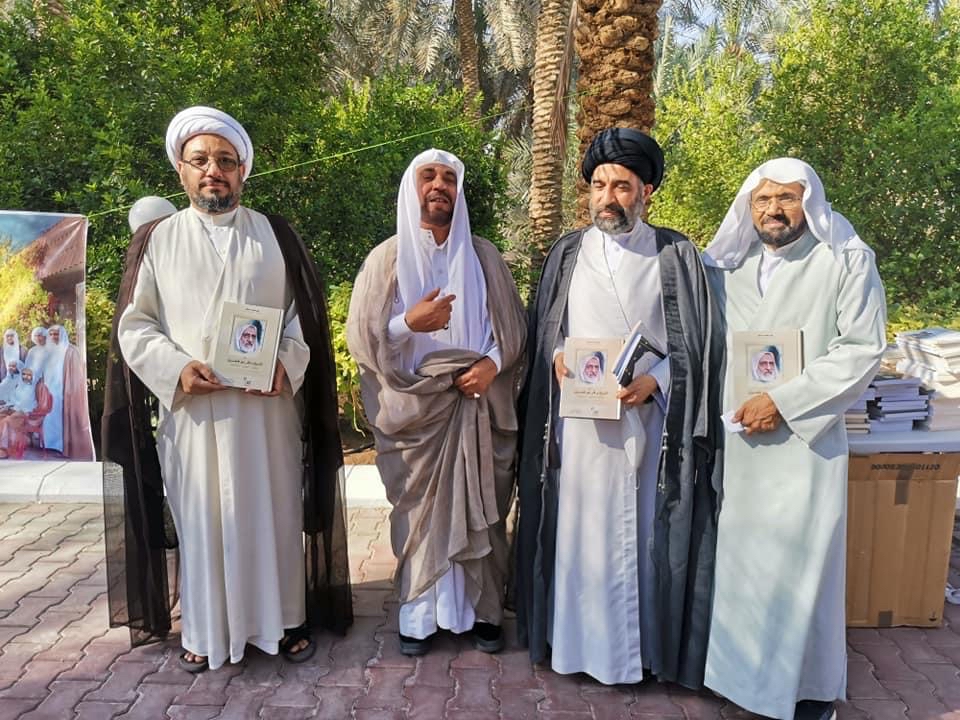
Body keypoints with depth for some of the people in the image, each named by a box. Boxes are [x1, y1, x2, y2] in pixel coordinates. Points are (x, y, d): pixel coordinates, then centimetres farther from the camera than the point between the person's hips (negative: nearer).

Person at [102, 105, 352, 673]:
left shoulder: (277, 236, 6)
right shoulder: (156, 240, 6)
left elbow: (306, 314, 5)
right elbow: (134, 325, 4)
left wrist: (285, 363, -13)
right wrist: (177, 368, -13)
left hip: (269, 408, 0)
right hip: (191, 409, 0)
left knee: (273, 513, 7)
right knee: (202, 518, 8)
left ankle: (282, 618, 23)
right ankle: (206, 629, 24)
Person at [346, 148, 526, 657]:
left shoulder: (483, 257, 8)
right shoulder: (386, 259, 3)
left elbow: (514, 327, 8)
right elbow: (360, 335, -3)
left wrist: (493, 364, -11)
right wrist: (409, 322, -20)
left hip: (477, 407, 2)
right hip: (415, 410, -1)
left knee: (480, 511, 6)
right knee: (419, 513, 4)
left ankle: (483, 609, 21)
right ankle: (419, 614, 19)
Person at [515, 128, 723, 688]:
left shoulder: (677, 255, 3)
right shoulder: (567, 253, 9)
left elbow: (696, 345, 1)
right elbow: (542, 332, 13)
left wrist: (656, 380, -15)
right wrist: (556, 358, -7)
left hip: (647, 420, -1)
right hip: (578, 423, 2)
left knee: (642, 532, 5)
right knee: (579, 531, 6)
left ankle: (644, 643, 23)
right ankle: (579, 640, 23)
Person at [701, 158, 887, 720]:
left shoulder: (849, 262, -1)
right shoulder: (725, 265, 9)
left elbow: (863, 349, -8)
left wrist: (784, 403, -15)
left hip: (804, 438, -3)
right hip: (731, 438, 4)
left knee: (801, 559, 2)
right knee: (734, 553, 11)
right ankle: (732, 661, 28)